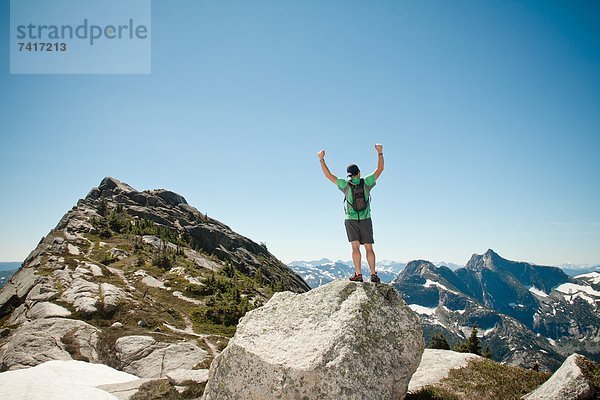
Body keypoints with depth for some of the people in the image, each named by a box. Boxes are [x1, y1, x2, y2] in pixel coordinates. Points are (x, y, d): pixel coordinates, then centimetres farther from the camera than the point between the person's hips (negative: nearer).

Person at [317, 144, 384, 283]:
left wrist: (321, 159, -2)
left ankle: (358, 274, -10)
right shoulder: (366, 182, -4)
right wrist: (380, 152, 1)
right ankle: (373, 275, 6)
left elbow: (328, 175, -5)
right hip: (366, 220, 1)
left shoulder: (346, 184, -6)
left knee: (355, 247, -3)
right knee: (369, 248, 6)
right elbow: (380, 169, 2)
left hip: (351, 220, -1)